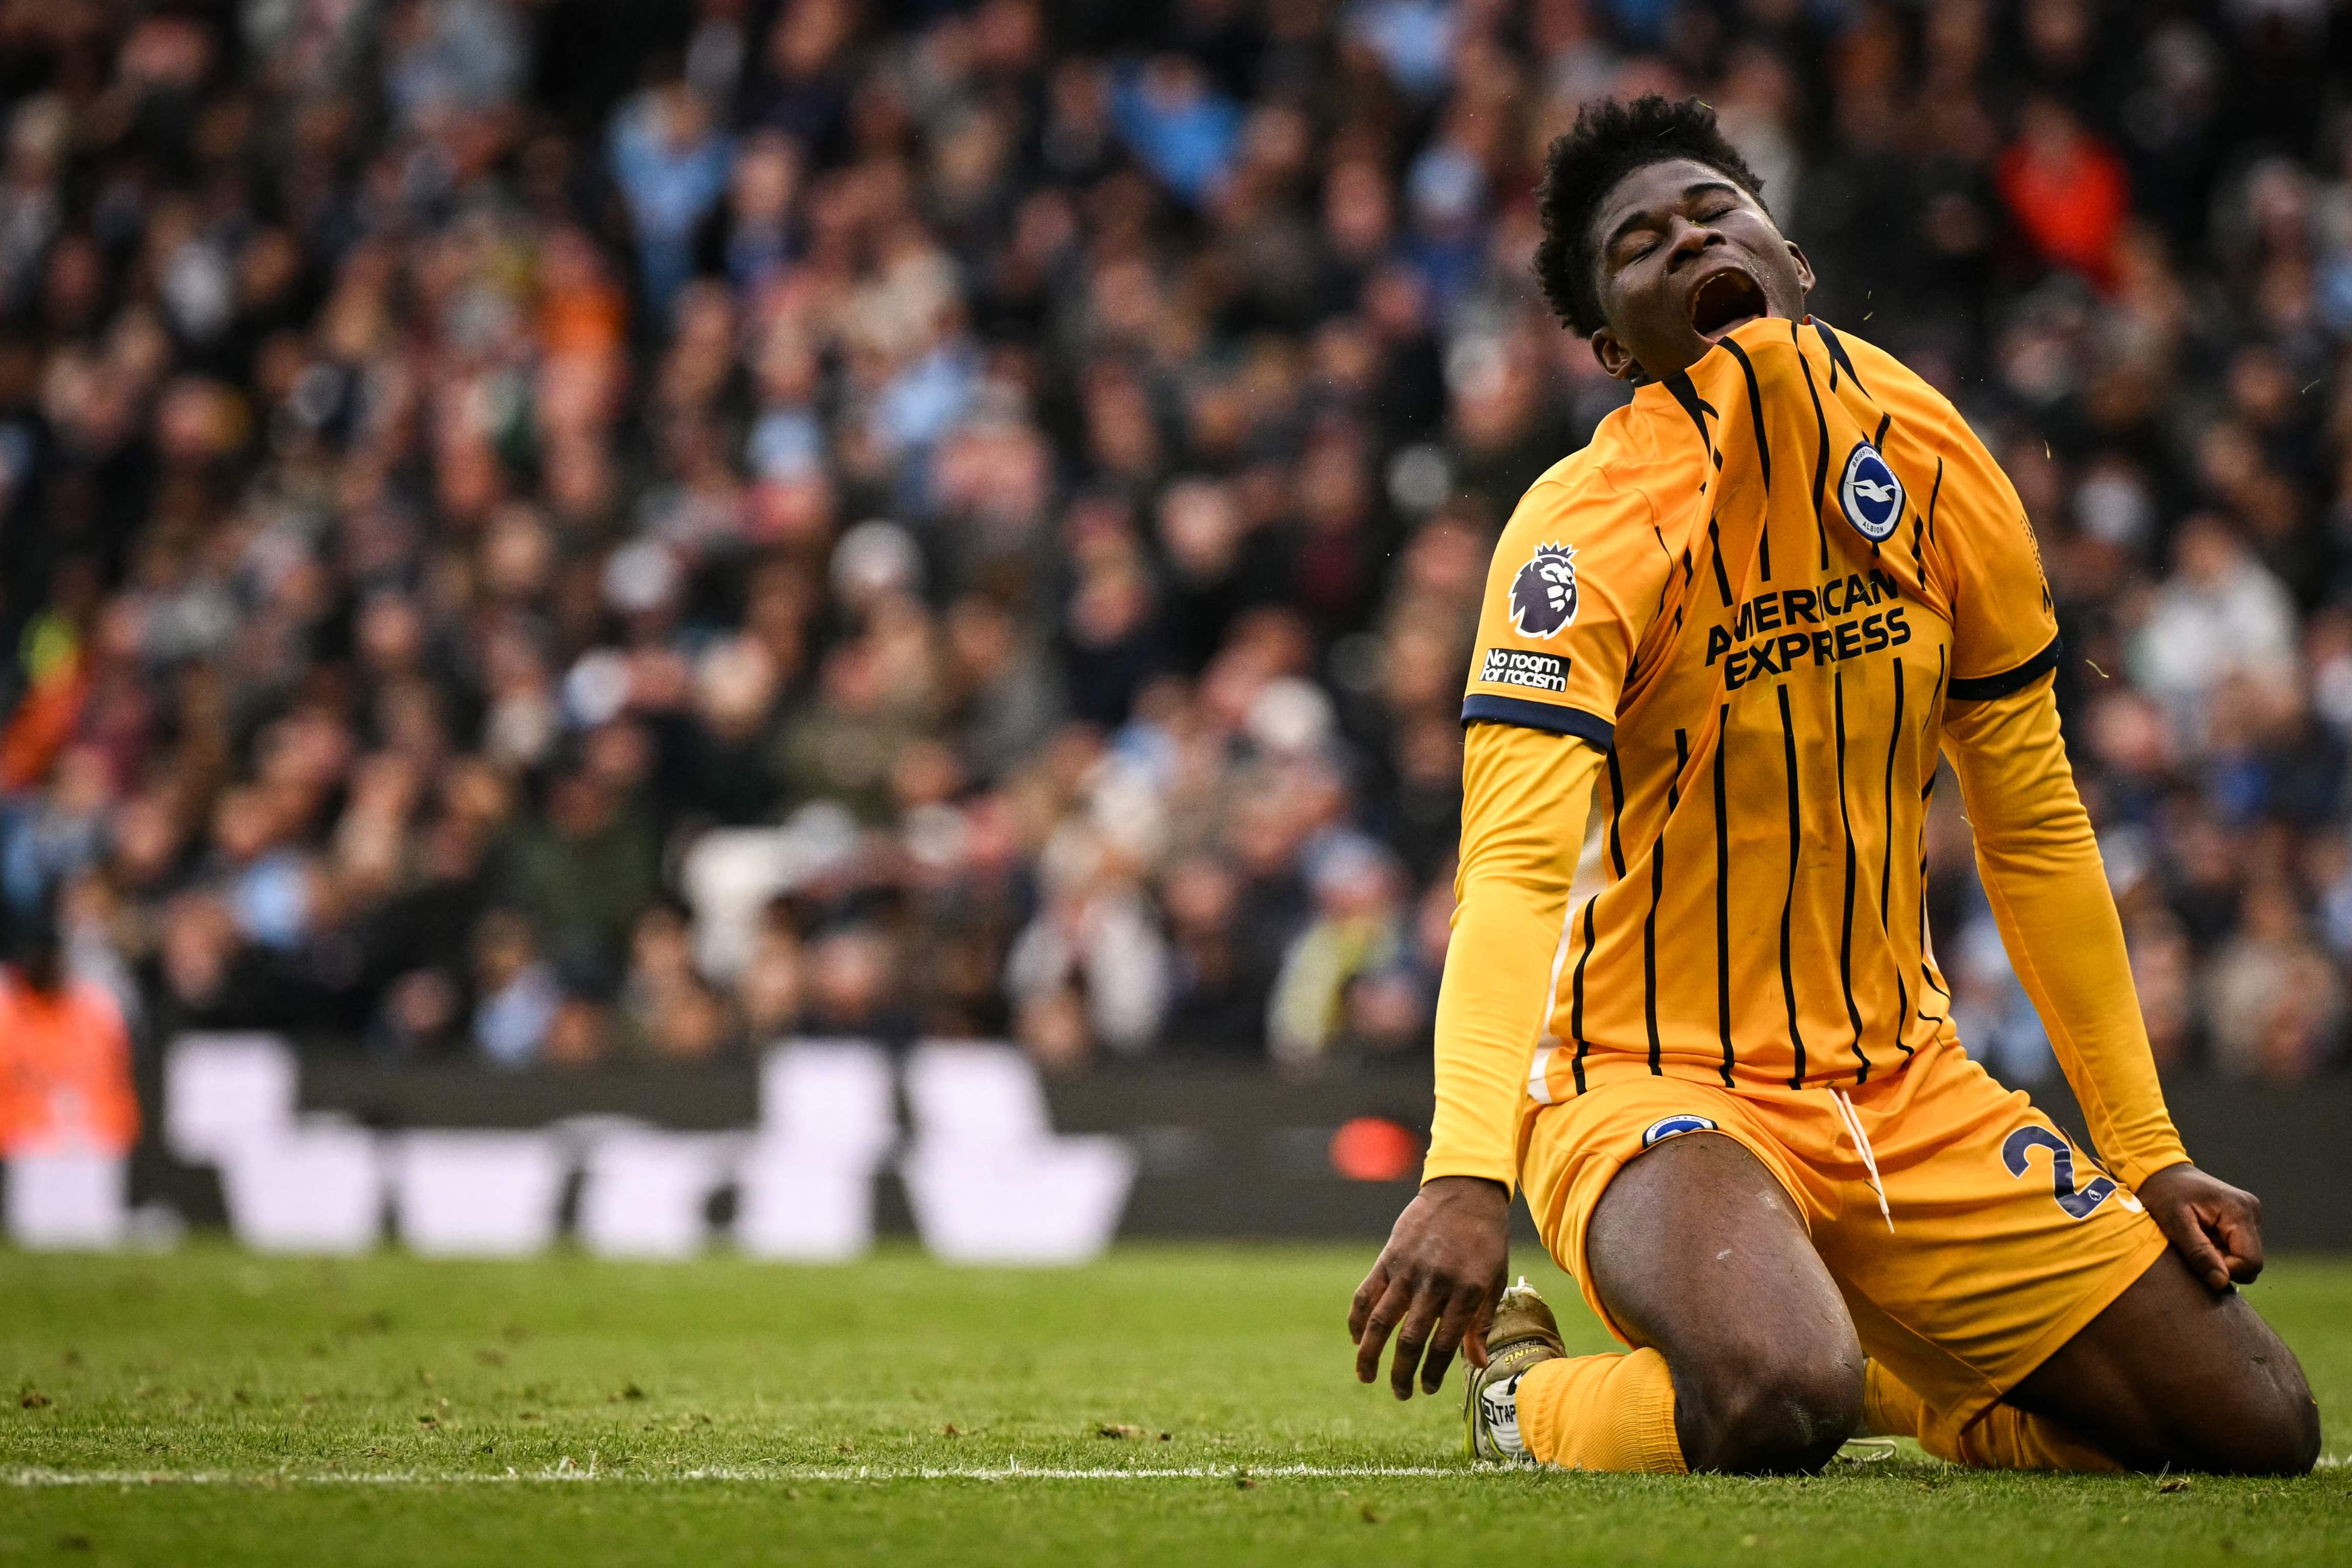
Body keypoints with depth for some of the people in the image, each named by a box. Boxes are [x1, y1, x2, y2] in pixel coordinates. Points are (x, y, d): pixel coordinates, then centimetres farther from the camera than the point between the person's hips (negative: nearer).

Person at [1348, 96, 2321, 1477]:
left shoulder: (1933, 461, 1)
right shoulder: (1587, 528, -17)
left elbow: (2036, 831, 11)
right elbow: (1516, 864, -29)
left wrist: (2149, 1154, 9)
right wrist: (1468, 1175, -45)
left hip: (1906, 1089, 6)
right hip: (1658, 1083, -6)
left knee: (2261, 1428, -1)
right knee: (1771, 1409, -37)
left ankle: (1860, 1372, 21)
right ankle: (1527, 1391, -2)